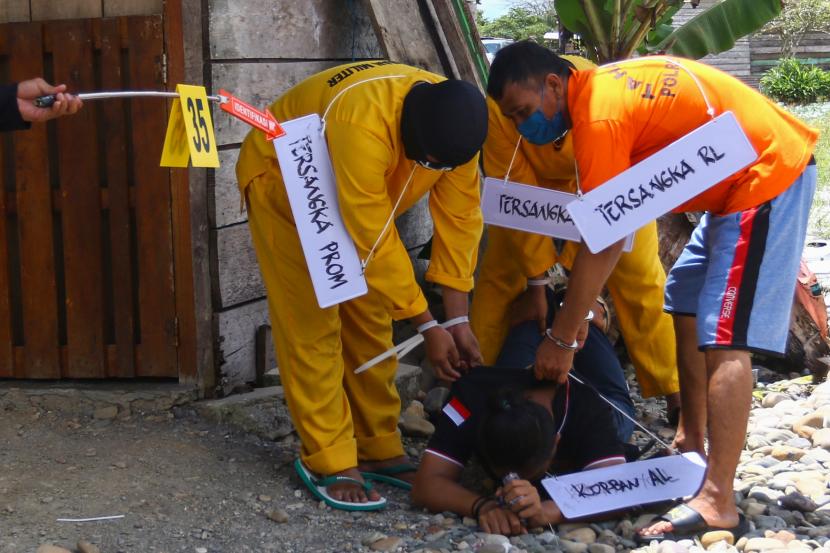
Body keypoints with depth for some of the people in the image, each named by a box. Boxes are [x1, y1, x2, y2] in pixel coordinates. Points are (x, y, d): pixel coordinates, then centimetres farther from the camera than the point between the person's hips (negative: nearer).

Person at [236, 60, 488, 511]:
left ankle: (378, 448, 12)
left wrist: (458, 320, -19)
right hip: (282, 181, -6)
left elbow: (460, 217, -17)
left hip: (358, 201, 6)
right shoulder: (363, 122, -43)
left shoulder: (454, 124, -23)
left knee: (370, 320, 3)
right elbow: (374, 242, -39)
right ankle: (328, 461, -5)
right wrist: (427, 325, -33)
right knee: (313, 324, -11)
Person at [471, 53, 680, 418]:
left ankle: (678, 398, -3)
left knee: (640, 276, -10)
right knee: (498, 275, -7)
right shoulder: (498, 111, -35)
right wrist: (536, 285, -21)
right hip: (533, 177, 2)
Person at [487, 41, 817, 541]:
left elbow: (601, 246, -18)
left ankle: (718, 501, -17)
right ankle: (690, 445, 28)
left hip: (767, 176, -11)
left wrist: (560, 340, -11)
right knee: (687, 305, 18)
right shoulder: (604, 84, 8)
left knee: (725, 339, -15)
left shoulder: (598, 117, -20)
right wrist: (580, 306, 6)